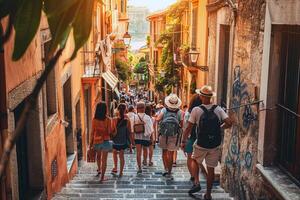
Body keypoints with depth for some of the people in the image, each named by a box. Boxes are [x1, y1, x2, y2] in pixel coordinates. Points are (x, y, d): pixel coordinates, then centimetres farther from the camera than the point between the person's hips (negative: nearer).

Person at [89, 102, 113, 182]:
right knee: (104, 159, 6)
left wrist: (91, 143, 6)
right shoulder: (108, 120, -13)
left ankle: (99, 169, 46)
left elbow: (92, 132, -2)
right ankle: (102, 177, 8)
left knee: (98, 156, 29)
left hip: (96, 141, 3)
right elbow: (109, 132, -10)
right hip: (105, 141, -3)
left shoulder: (94, 120, -7)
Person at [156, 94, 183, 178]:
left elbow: (157, 119, -16)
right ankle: (169, 172, 12)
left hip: (163, 135, 0)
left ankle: (166, 169, 7)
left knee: (164, 152, 16)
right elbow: (181, 125, -8)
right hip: (174, 136, 0)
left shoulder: (164, 110, -10)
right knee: (171, 154, 8)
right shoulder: (179, 112, -10)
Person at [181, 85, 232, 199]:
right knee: (211, 169, 12)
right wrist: (219, 128, 9)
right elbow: (229, 123, -10)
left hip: (201, 145, -2)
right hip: (215, 145, 2)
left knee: (195, 161, 26)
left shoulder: (196, 110, -10)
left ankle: (196, 183, 10)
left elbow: (189, 128, -8)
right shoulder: (218, 109, -3)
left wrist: (184, 141, 3)